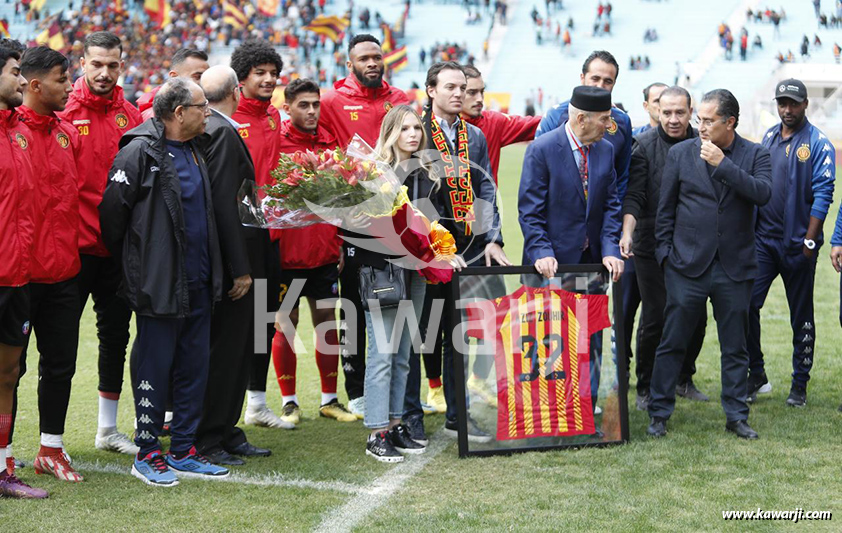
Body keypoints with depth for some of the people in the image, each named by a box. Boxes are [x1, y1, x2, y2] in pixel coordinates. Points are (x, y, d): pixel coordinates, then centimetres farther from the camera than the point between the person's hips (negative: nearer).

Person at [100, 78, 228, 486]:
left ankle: (183, 451, 20)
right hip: (158, 285, -8)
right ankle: (147, 454, 11)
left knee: (194, 368, 11)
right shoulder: (140, 152, -13)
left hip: (197, 284, 8)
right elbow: (112, 210, -12)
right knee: (154, 368, 1)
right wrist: (130, 262, -1)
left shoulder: (194, 152, 14)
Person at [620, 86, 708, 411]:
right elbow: (633, 196, -12)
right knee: (654, 320, -1)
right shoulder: (644, 145, -6)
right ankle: (646, 387, 15)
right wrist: (627, 233, -27)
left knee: (696, 317, 7)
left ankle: (683, 379, 27)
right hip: (652, 247, -3)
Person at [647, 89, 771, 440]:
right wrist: (666, 253, 3)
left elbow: (763, 193, -16)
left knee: (735, 347, 8)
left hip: (735, 267, 0)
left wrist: (722, 164, -18)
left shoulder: (754, 155, 3)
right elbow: (665, 209, 7)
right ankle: (659, 414, 13)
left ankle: (736, 416, 19)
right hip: (688, 266, 0)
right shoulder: (681, 153, 3)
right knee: (672, 343, 2)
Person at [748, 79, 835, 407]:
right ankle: (756, 374, 8)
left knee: (801, 316, 6)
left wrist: (809, 240, -15)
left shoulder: (818, 144, -5)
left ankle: (800, 383, 16)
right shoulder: (768, 138, 11)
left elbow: (822, 194, -10)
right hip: (764, 238, 4)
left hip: (798, 244, -4)